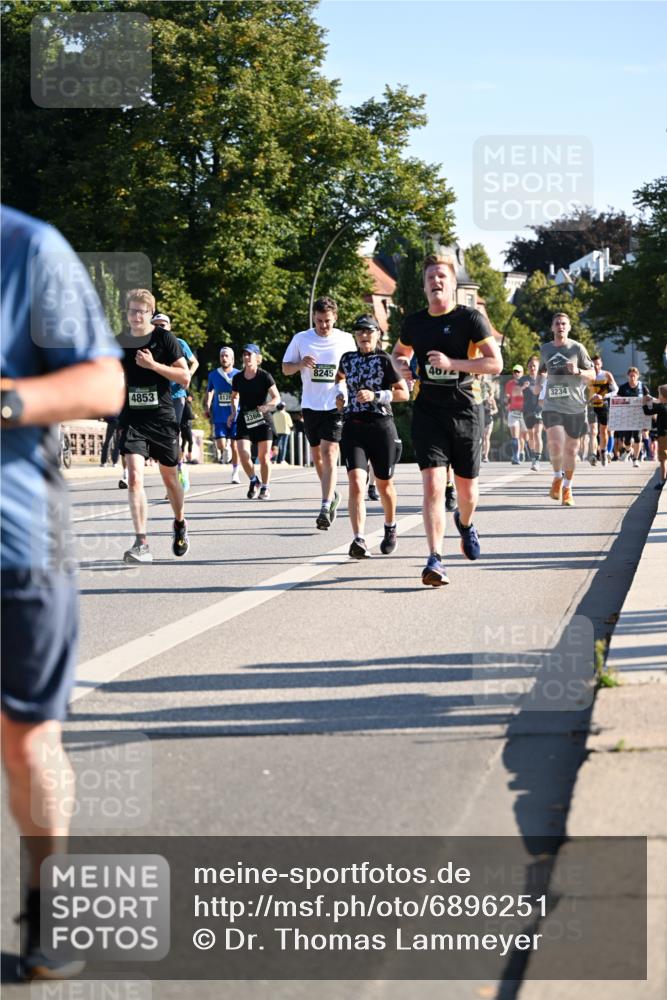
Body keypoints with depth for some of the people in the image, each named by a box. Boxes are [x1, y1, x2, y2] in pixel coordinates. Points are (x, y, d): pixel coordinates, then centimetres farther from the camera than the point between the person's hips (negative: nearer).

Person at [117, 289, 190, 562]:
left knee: (170, 478, 14)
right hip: (132, 419, 1)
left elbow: (185, 378, -8)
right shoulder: (120, 342, 7)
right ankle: (141, 544, -19)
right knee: (134, 477, -16)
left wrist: (154, 365, -17)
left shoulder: (165, 338, -4)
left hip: (162, 417, -1)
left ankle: (180, 524, 42)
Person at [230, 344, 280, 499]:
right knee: (243, 454, -11)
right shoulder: (237, 378, 4)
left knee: (264, 456, 1)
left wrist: (268, 406, -24)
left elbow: (277, 397, -5)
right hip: (244, 420, 2)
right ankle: (253, 481, 14)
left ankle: (265, 487, 17)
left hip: (262, 421, -2)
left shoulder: (265, 377, -6)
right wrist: (234, 412, 6)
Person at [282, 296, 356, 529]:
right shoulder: (301, 339, 3)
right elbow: (285, 368, 8)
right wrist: (301, 364, -13)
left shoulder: (346, 340, 0)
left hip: (336, 405, -3)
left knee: (329, 453, -15)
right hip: (310, 405, 3)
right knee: (317, 455, 13)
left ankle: (325, 507, -20)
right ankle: (332, 495, 35)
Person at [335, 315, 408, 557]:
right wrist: (339, 394, 14)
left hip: (381, 426, -2)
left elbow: (404, 393, -7)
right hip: (353, 427, 2)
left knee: (384, 483, 14)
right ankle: (359, 540, -24)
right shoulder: (348, 358, 9)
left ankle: (390, 527, 41)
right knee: (356, 483, -16)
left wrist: (375, 395, -18)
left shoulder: (385, 360, -3)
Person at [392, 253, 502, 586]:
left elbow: (495, 363, -10)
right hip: (428, 411, 1)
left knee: (467, 488, 11)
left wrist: (452, 363, -20)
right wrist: (401, 365, 4)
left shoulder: (471, 318, -4)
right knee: (433, 484, -15)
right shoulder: (414, 323, 7)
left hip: (465, 410, -1)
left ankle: (465, 523, 47)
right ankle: (434, 560, -17)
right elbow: (399, 352, 28)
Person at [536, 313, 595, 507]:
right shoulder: (545, 349, 9)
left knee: (571, 449, 6)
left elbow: (592, 375, 4)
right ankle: (557, 477, 7)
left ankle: (567, 488, 25)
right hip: (552, 405, 0)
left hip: (575, 406, 0)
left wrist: (577, 371, -16)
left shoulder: (577, 348, 1)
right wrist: (539, 384, 7)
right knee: (555, 444, -20)